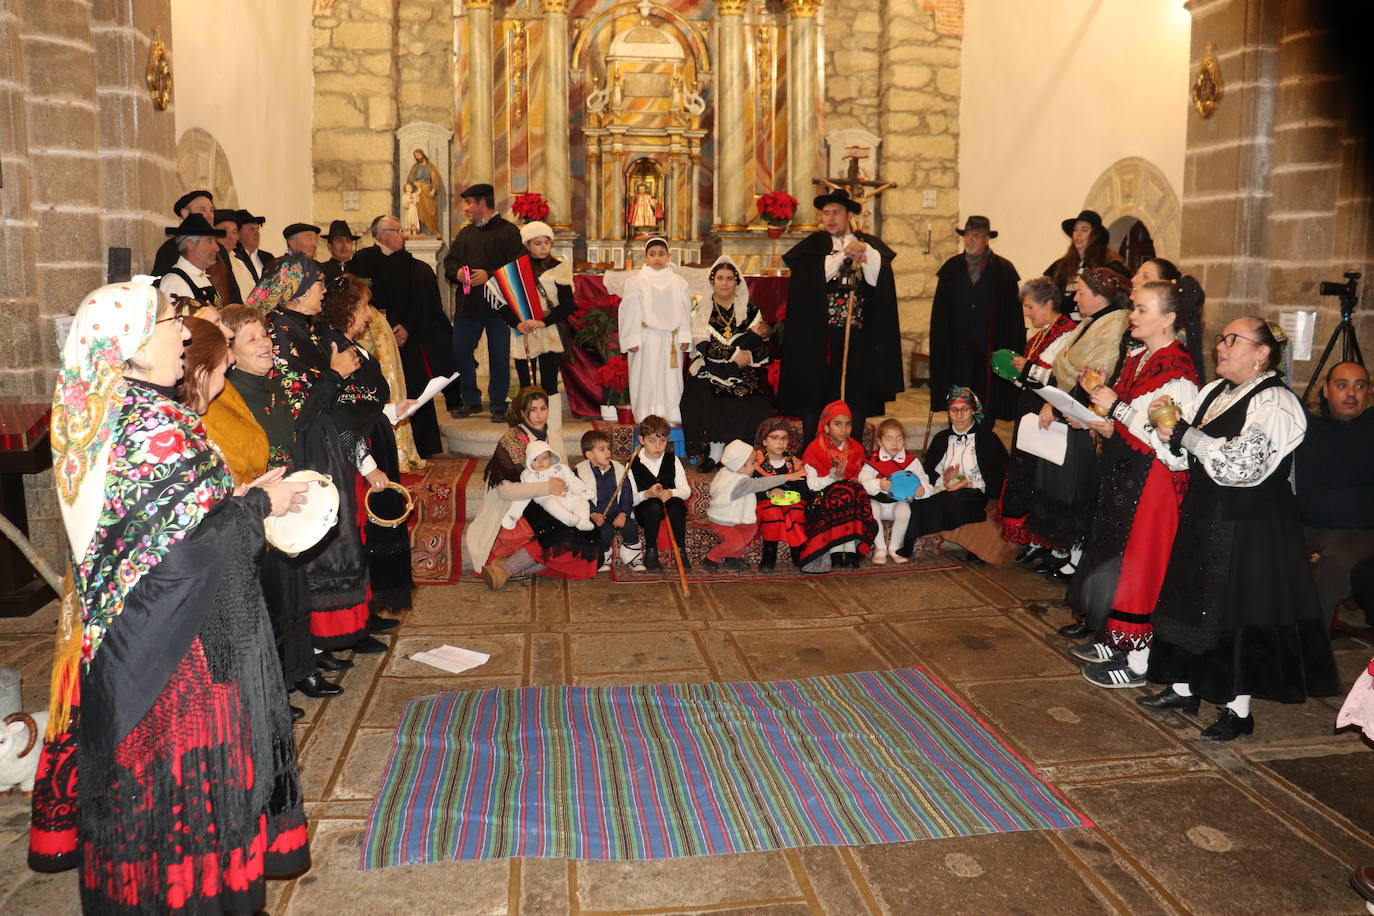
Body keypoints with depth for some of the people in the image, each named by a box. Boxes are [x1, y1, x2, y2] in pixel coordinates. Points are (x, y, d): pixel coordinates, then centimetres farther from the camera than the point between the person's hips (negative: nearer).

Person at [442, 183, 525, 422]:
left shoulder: (508, 231, -3)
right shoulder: (464, 234, 17)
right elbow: (449, 261, 19)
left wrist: (489, 276, -20)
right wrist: (456, 272, -4)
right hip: (467, 305, 6)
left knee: (499, 357, 1)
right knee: (460, 352, 6)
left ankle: (498, 405, 12)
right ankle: (471, 400, 21)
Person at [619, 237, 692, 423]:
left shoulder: (678, 282, 10)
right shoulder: (636, 281, 3)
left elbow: (684, 311, 10)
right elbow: (630, 311, -1)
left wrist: (684, 337, 2)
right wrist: (632, 339, -7)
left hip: (671, 340, 2)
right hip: (645, 339, -2)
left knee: (670, 381, 2)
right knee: (646, 380, -2)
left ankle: (671, 419, 6)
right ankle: (646, 421, 1)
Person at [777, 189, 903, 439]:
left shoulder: (870, 245, 12)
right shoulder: (813, 245, 9)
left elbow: (877, 279, -3)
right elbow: (814, 276, -10)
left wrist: (865, 250, -14)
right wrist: (843, 254, -11)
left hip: (858, 337, 1)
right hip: (820, 337, -1)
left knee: (856, 400, 1)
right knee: (815, 399, -2)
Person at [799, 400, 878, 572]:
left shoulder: (856, 449, 11)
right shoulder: (814, 450, -3)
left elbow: (861, 477, 13)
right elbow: (812, 484, -10)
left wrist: (858, 483, -11)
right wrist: (833, 477, -26)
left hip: (852, 495, 3)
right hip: (823, 498, -3)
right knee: (841, 494, -35)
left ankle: (850, 551, -35)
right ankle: (836, 553, -38)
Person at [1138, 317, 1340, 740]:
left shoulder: (1275, 403, -16)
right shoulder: (1214, 391, 11)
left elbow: (1240, 464, -27)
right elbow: (1186, 456, 15)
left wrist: (1186, 434, -20)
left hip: (1249, 529, -8)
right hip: (1204, 516, 8)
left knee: (1239, 613, 0)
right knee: (1191, 601, 14)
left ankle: (1239, 710, 14)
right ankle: (1183, 688, 29)